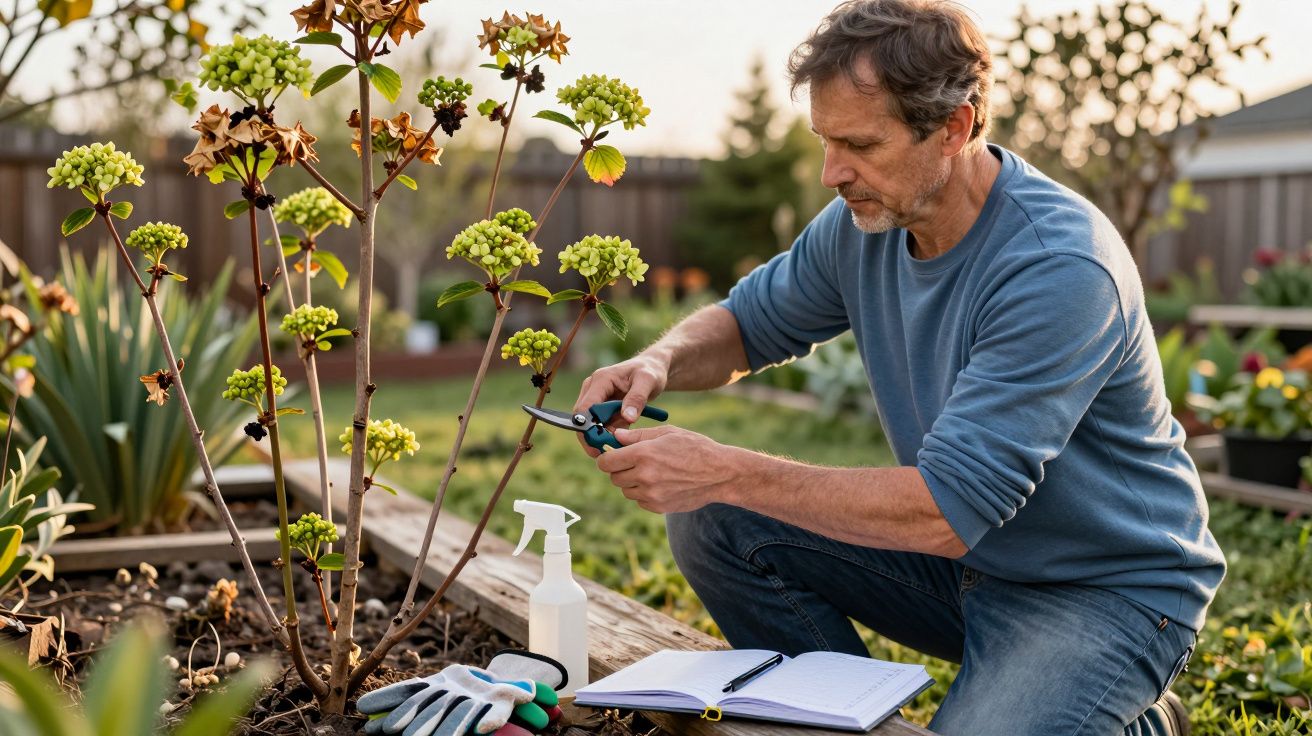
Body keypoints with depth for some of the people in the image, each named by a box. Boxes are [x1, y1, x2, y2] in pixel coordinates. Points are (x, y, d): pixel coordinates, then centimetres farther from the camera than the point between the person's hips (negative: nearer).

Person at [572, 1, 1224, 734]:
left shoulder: (1062, 267, -29)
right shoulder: (865, 221, -6)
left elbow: (947, 511, -32)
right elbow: (750, 319, 11)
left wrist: (725, 471, -32)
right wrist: (662, 362, -13)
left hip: (1109, 589, -6)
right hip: (966, 552, 6)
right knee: (714, 524, -8)